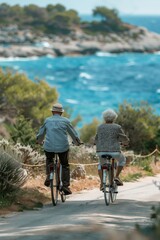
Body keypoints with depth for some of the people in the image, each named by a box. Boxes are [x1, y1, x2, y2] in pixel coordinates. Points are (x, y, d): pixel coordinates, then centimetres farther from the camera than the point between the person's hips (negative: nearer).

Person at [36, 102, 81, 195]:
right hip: (63, 147, -1)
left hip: (49, 147, 1)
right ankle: (66, 186, 7)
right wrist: (78, 142, 30)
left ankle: (48, 175, 10)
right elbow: (73, 133, 11)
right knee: (65, 166, 16)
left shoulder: (47, 120, 7)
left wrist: (39, 141, 40)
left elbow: (41, 133, 18)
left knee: (49, 160, 31)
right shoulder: (65, 121, 3)